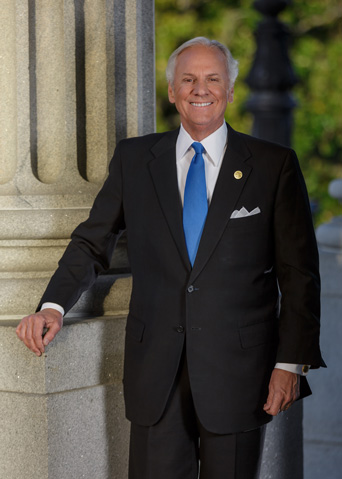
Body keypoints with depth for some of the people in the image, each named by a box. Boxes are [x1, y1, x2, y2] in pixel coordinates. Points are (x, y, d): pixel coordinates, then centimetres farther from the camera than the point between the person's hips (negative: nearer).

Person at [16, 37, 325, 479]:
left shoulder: (275, 166, 2)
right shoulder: (133, 160, 8)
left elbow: (299, 273, 2)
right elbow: (92, 243, 11)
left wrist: (291, 362, -4)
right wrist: (54, 305, -6)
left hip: (237, 372, -1)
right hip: (157, 371, 1)